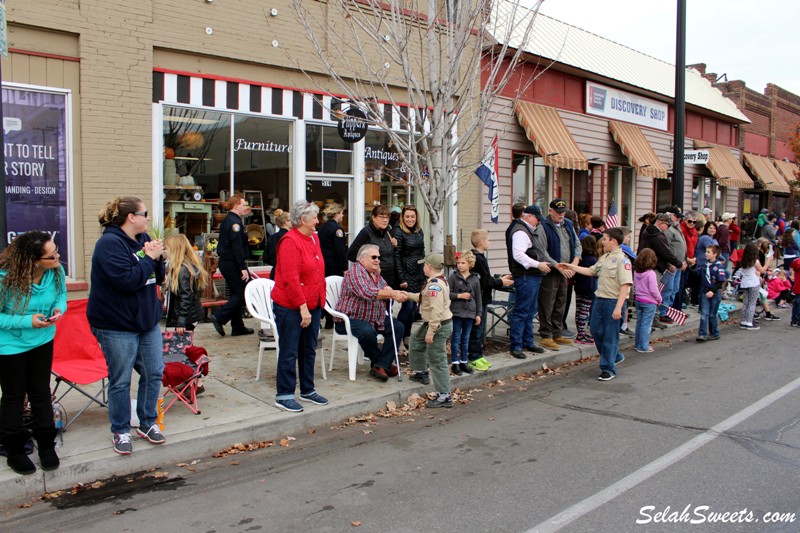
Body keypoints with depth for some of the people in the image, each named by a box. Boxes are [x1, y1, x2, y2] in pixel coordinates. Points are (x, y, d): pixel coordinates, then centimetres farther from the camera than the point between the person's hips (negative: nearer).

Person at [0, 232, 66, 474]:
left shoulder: (56, 271, -17)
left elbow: (61, 293, 4)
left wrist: (59, 308, -17)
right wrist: (27, 321, -29)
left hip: (42, 340, 4)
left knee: (41, 392, 14)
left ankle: (46, 445, 28)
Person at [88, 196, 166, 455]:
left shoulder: (143, 239, 8)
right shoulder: (110, 243, -16)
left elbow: (159, 278, 11)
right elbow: (127, 280, -26)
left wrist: (157, 258, -8)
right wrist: (149, 258, -17)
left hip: (148, 321, 8)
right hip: (117, 326, -8)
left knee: (154, 372, 11)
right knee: (120, 380, 5)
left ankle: (148, 423, 27)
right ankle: (121, 431, 20)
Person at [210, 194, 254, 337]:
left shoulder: (227, 221, 16)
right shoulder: (235, 222, -16)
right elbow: (237, 247, -22)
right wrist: (243, 268, -22)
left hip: (225, 262, 11)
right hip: (233, 264, -11)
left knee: (236, 294, 13)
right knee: (242, 294, -6)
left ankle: (238, 327, 18)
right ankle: (219, 317, -9)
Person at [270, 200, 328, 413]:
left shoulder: (313, 238, 10)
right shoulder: (290, 242, -17)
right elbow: (290, 279, -21)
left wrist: (320, 301, 12)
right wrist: (302, 307, -21)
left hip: (312, 305, 8)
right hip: (291, 307, -8)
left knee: (309, 350, 16)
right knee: (289, 352, 1)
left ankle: (308, 390, 28)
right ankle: (284, 396, 12)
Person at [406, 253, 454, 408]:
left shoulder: (434, 285, -23)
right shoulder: (441, 280, 9)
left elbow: (436, 310, -29)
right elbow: (424, 297, 22)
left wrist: (431, 331, -26)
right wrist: (407, 295, 28)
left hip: (439, 325, -11)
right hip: (433, 324, 11)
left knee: (437, 361, -6)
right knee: (416, 341, 30)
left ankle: (444, 396, 0)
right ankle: (421, 373, 44)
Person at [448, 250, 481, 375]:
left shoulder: (475, 279, 3)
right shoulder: (453, 277, -4)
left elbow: (478, 298, 8)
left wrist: (478, 314, 6)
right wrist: (459, 296, -17)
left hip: (470, 313, 3)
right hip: (457, 312, -3)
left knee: (466, 339, 12)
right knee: (456, 338, 4)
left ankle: (464, 362, 22)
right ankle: (455, 363, 12)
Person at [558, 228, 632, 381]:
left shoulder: (622, 260, -14)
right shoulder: (604, 258, 13)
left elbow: (626, 285, -20)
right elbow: (591, 271, 25)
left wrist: (618, 307, -25)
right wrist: (571, 267, 21)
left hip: (613, 301, -8)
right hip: (600, 299, 8)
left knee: (610, 335, -1)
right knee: (595, 329, 13)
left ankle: (609, 369, 12)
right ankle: (614, 356, 33)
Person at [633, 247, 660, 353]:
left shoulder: (636, 272, 1)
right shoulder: (651, 273, -19)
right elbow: (653, 290, -17)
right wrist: (659, 299, -2)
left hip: (638, 300, 7)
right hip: (649, 302, -6)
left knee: (639, 323, 15)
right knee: (646, 325, 0)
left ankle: (637, 344, 23)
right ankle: (643, 347, 5)